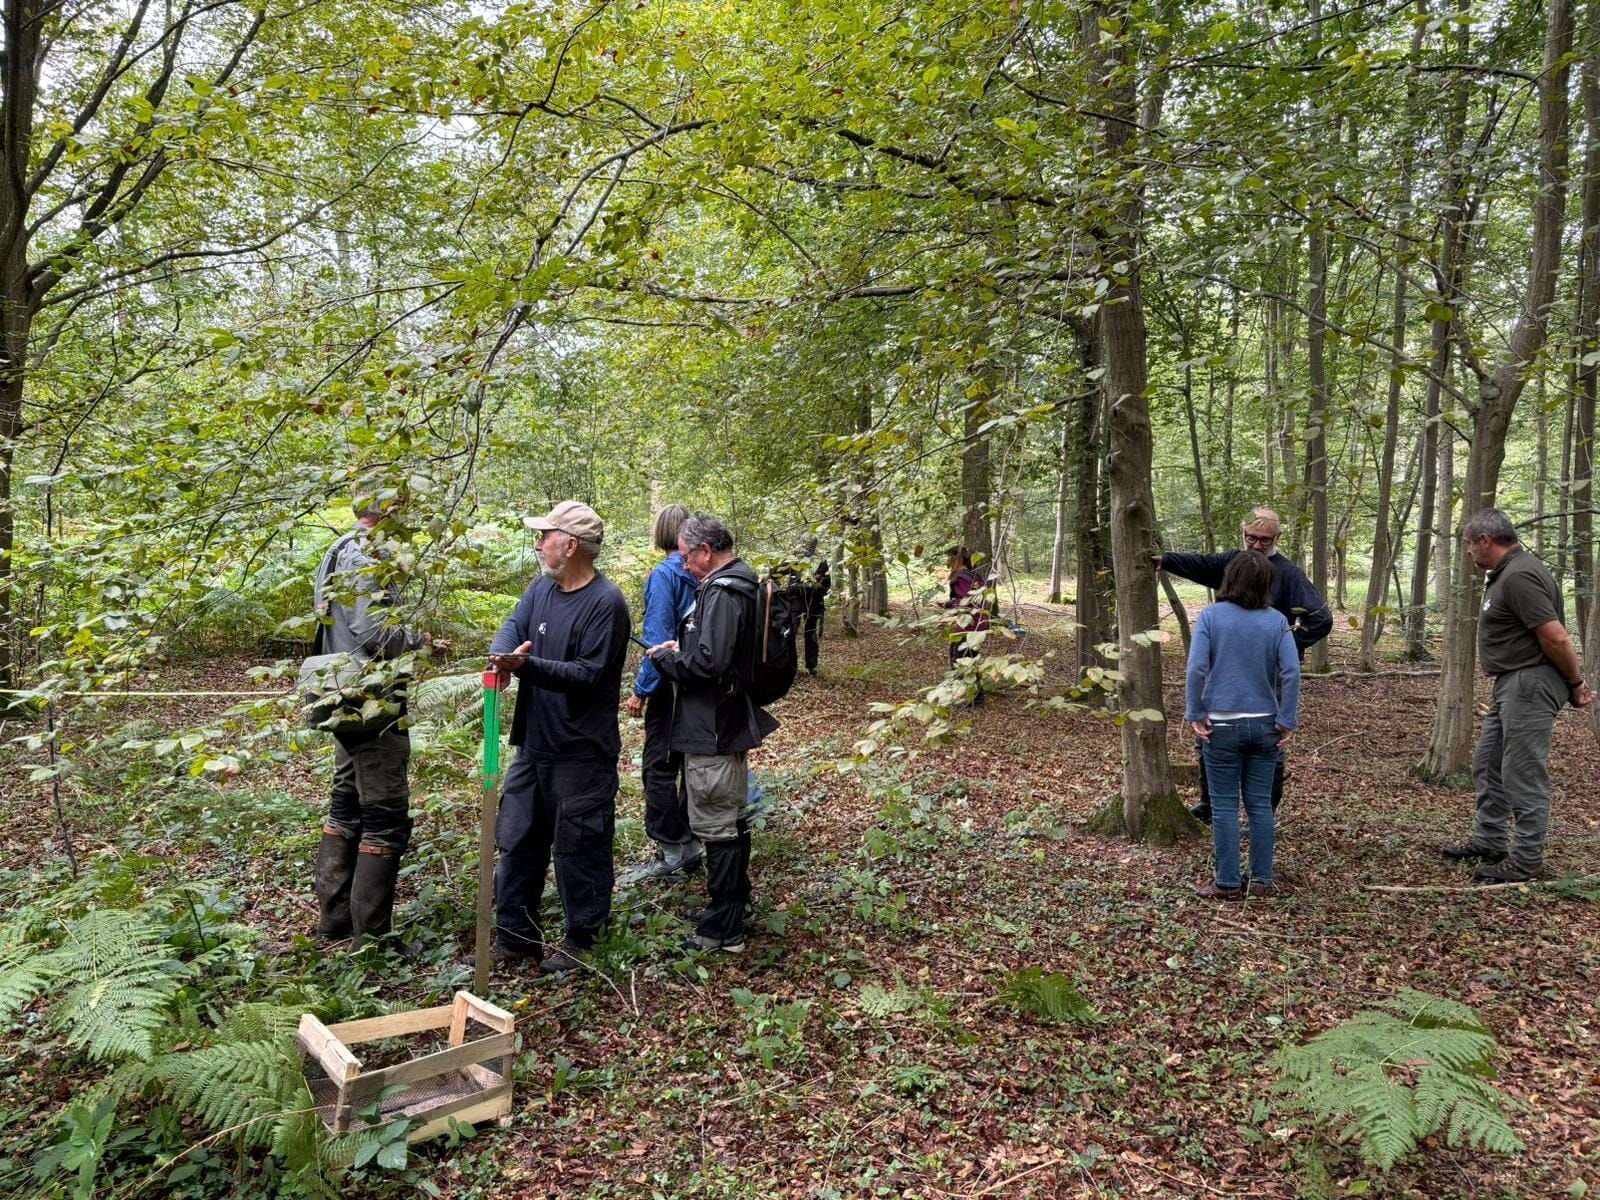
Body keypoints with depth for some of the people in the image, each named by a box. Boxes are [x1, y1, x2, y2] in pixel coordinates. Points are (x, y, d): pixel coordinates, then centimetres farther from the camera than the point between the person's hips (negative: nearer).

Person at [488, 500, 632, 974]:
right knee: (517, 840, 15)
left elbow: (588, 673, -21)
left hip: (581, 752, -8)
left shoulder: (606, 602, -16)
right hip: (534, 744, 8)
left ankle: (581, 938, 22)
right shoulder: (541, 588, 8)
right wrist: (502, 655, -26)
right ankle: (515, 934, 28)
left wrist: (526, 664, -30)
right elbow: (511, 629, -3)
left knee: (579, 847, 5)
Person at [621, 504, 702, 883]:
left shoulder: (664, 575, -15)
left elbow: (657, 638, -19)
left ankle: (671, 851, 5)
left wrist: (641, 689, -13)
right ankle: (691, 842, 23)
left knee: (659, 767, 1)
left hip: (670, 685, -7)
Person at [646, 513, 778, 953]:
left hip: (713, 729, -11)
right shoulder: (739, 584, 12)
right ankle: (735, 903, 35)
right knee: (732, 818, 20)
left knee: (715, 825, -2)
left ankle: (723, 929, 7)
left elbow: (708, 662, -27)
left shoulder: (722, 593, -20)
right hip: (732, 722, 11)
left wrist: (665, 658, -11)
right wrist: (680, 649, 9)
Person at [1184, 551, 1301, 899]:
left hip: (1221, 725, -3)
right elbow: (1291, 672, -7)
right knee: (1260, 803, 11)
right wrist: (1286, 721, -2)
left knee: (1225, 805, 4)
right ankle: (1262, 880, 17)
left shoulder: (1211, 615, -7)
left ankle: (1228, 883, 9)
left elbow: (1196, 668, -14)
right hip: (1264, 725, 3)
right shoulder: (1277, 621, -1)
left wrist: (1194, 714, -6)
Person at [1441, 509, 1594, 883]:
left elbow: (1556, 638, -23)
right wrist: (1573, 680, 15)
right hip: (1511, 684, 11)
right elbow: (1551, 637, 17)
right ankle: (1489, 844, 27)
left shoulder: (1519, 576, -20)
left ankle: (1526, 860, 7)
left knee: (1523, 775, -3)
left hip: (1531, 684, -11)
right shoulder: (1506, 573, 14)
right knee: (1488, 765, 17)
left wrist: (1576, 684, -10)